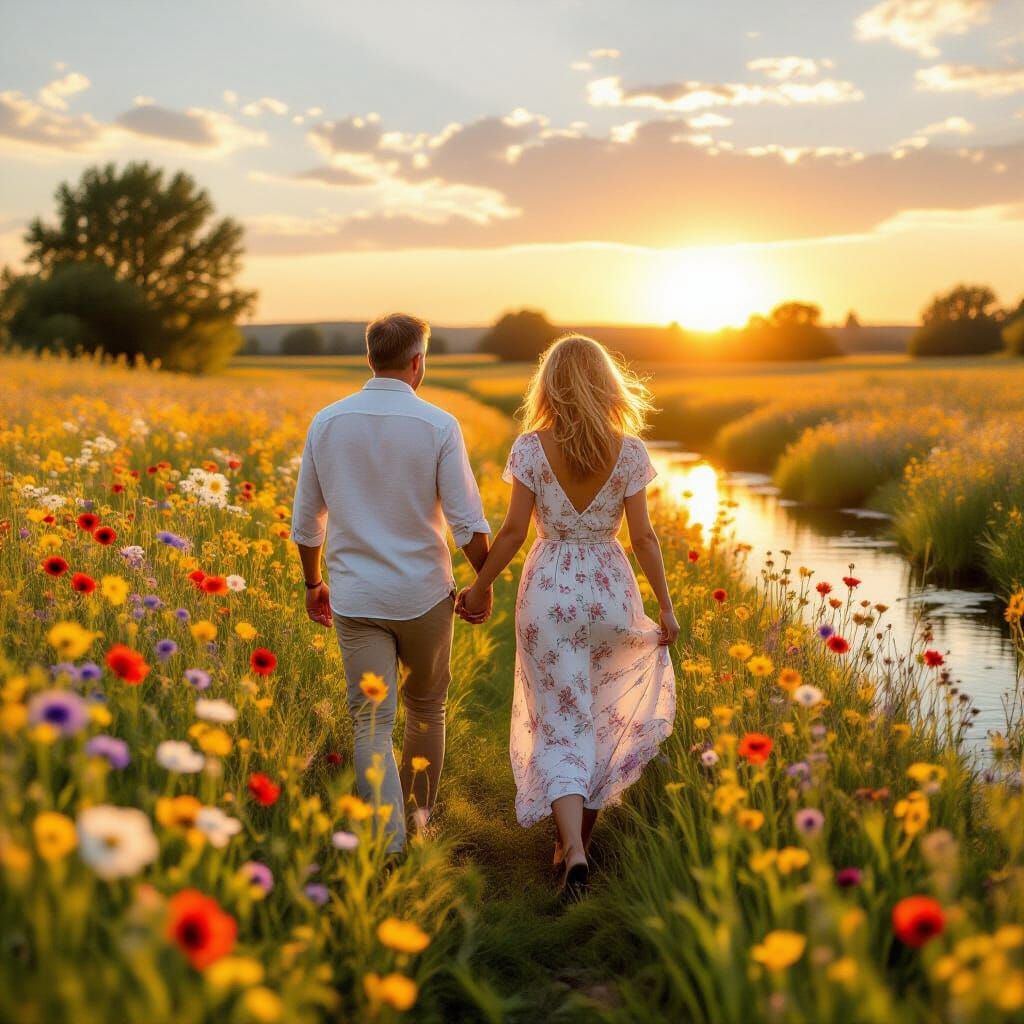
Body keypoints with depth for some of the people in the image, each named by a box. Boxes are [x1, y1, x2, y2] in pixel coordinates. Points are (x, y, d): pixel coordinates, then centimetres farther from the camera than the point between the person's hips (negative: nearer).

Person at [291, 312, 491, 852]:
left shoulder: (327, 422, -2)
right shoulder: (438, 426, -11)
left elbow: (305, 519, 5)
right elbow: (468, 521, -11)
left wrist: (312, 583, 19)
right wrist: (485, 582, 5)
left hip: (355, 599, 1)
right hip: (424, 594, -1)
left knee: (372, 721, 0)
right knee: (425, 707, 21)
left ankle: (389, 844, -13)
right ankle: (418, 815, 36)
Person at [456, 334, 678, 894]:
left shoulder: (531, 449, -8)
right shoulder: (629, 452, -5)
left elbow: (513, 531, -8)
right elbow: (642, 536, -5)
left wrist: (480, 588, 5)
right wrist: (666, 605, 4)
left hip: (549, 590, -1)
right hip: (610, 591, 1)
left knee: (561, 725, 2)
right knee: (602, 716, 18)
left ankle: (573, 849, -14)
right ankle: (579, 835, 28)